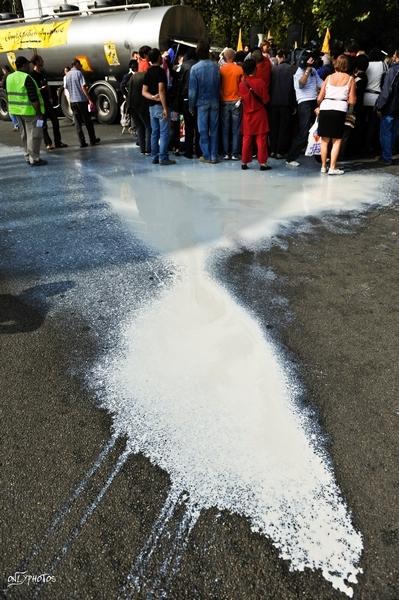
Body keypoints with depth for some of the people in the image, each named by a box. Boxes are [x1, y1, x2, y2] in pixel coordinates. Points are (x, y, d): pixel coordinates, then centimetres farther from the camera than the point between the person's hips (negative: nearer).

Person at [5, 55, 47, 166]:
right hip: (30, 111, -8)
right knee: (34, 135, -4)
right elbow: (33, 98, -20)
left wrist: (13, 110, 22)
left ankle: (28, 157, 20)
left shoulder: (9, 78, 11)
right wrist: (39, 112, -17)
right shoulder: (27, 78, -15)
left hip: (17, 111, 8)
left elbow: (10, 96, 16)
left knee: (25, 135, 15)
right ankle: (34, 159, -4)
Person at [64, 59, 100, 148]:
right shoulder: (79, 73, -8)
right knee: (88, 121, 7)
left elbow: (66, 88, 15)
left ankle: (82, 142, 1)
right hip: (82, 100, -5)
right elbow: (83, 87, -15)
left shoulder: (67, 75, 9)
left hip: (73, 101, 5)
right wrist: (90, 100, -16)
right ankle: (92, 140, 14)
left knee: (78, 123, 5)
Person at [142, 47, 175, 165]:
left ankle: (155, 157, 13)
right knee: (164, 133, -6)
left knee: (154, 132, 10)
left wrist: (152, 97, -8)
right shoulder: (160, 71, -11)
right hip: (160, 106, -8)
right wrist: (165, 108, -20)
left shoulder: (148, 72, 13)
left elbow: (144, 91, 8)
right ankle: (163, 158, -7)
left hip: (152, 106, 8)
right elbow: (161, 90, -20)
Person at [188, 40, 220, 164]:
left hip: (202, 102, -2)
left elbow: (192, 90, -7)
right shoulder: (216, 66, -3)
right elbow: (220, 85, 1)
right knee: (214, 129, 7)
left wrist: (191, 106, 0)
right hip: (214, 102, 2)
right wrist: (217, 97, 12)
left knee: (203, 130, 6)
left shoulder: (195, 68, -9)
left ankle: (206, 156, 8)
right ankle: (214, 156, 10)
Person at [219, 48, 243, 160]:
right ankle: (235, 153, 2)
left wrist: (221, 97, 12)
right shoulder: (239, 69, -4)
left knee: (225, 129, 7)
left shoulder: (220, 69, -3)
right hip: (236, 102, -1)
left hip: (224, 101, 1)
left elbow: (218, 86, 1)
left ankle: (226, 153, 6)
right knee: (235, 129, 3)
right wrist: (241, 98, 11)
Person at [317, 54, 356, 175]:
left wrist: (320, 105, 29)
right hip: (340, 110, -2)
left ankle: (323, 166, 14)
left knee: (325, 139, 10)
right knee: (337, 140, 5)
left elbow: (319, 98, 8)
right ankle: (332, 168, -1)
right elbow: (352, 101, 2)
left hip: (325, 108, 2)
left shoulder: (329, 77, 10)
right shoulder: (350, 79, 6)